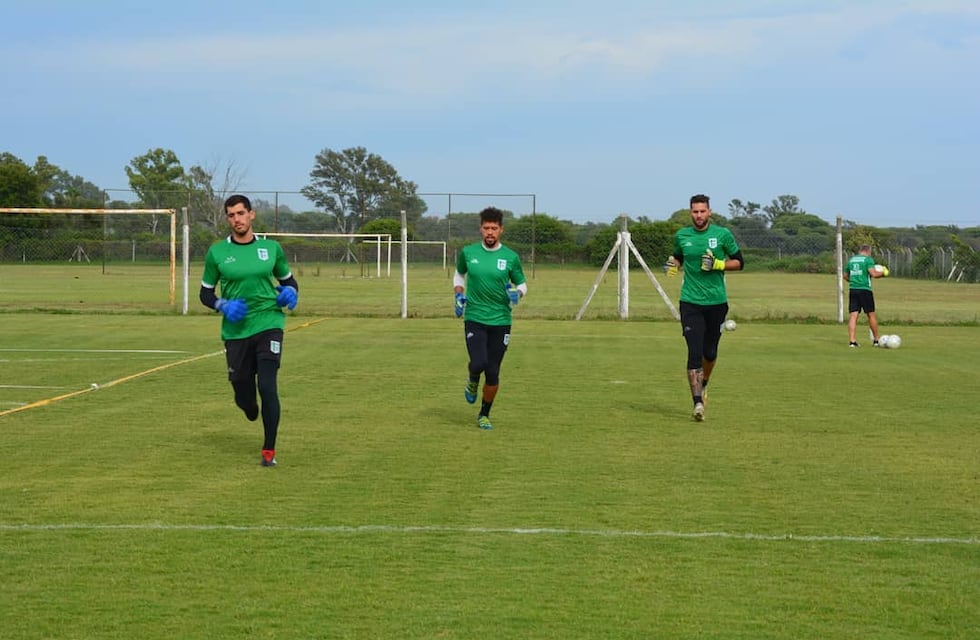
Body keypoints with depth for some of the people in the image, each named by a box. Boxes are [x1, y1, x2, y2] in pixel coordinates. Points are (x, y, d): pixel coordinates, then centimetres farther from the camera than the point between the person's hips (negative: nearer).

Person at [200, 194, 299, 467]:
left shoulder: (271, 248, 4)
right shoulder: (217, 252, 1)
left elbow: (288, 280, 17)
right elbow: (205, 293, 8)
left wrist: (290, 293, -6)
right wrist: (223, 306, -12)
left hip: (268, 324, -1)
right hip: (235, 330, 1)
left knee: (267, 386, -15)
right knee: (242, 393, 6)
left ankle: (269, 450, -3)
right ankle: (252, 411, 46)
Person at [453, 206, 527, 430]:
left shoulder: (511, 257, -1)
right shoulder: (468, 252, 1)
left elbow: (522, 284, 11)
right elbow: (459, 274, 20)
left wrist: (517, 293, -12)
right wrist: (458, 294, 3)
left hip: (501, 321, 1)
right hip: (474, 318, -1)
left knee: (493, 373, 3)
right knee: (479, 363, -20)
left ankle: (484, 415, 24)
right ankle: (472, 382, 19)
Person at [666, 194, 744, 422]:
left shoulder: (723, 234, -1)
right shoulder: (681, 236, 4)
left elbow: (739, 262, 4)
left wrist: (717, 264, -13)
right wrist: (673, 266, -1)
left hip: (717, 301, 0)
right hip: (690, 301, 0)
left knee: (710, 353, 9)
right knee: (694, 352, -12)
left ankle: (703, 384, 41)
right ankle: (697, 402, -12)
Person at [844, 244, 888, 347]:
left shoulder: (851, 259, 14)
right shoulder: (868, 259, -4)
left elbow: (845, 276, 21)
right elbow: (873, 273, -15)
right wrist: (883, 272, 3)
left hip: (852, 289, 5)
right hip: (865, 289, -4)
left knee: (853, 315, 1)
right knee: (871, 315, 8)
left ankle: (851, 340, -8)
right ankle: (876, 339, 17)